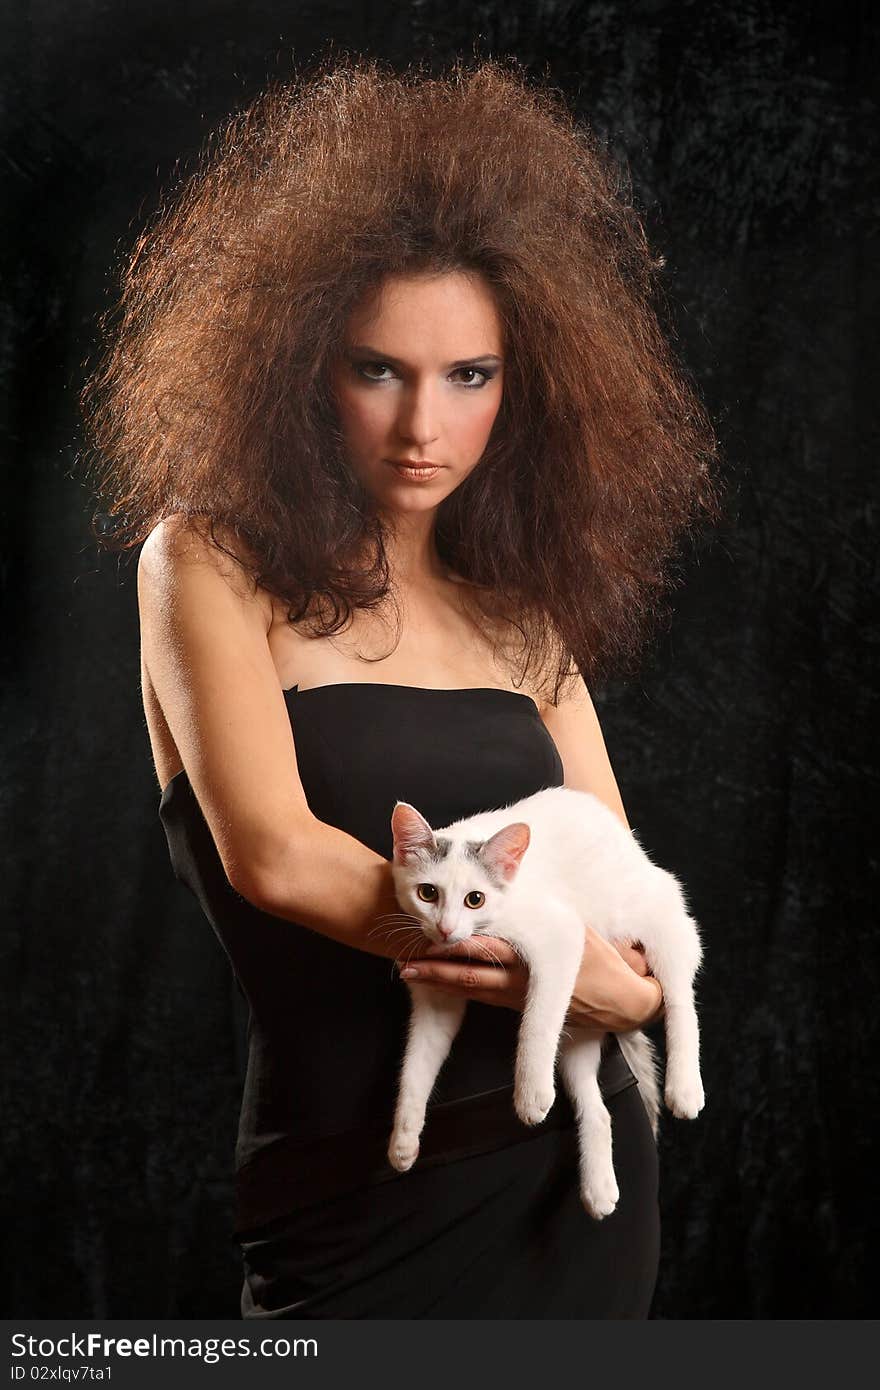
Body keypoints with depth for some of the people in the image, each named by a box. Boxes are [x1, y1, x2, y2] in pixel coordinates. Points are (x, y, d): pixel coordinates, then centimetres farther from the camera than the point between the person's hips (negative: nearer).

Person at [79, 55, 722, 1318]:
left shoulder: (524, 610, 8)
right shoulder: (210, 564, -6)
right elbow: (273, 854, -18)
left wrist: (634, 983, -16)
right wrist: (576, 970, -15)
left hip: (580, 1168, 5)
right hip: (359, 1204, -4)